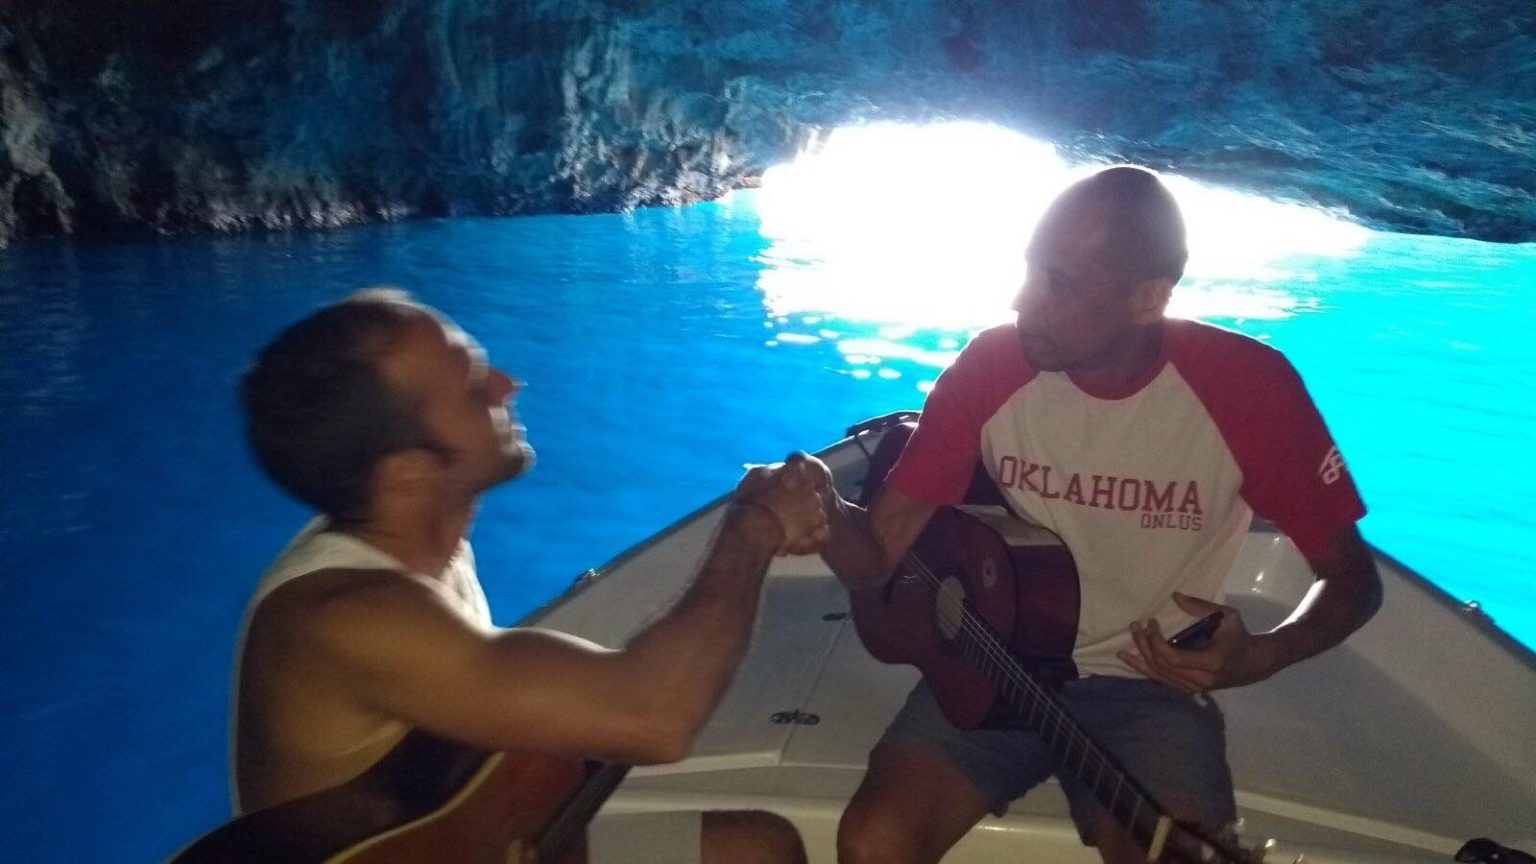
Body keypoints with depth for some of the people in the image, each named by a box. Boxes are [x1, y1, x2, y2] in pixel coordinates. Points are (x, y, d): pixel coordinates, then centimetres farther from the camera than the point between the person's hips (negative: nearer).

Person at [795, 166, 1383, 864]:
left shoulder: (1248, 386, -14)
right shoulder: (991, 365, -10)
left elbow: (1351, 578, -1)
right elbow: (876, 556, -8)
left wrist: (1256, 657, -21)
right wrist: (825, 507, -31)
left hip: (1150, 686, 0)